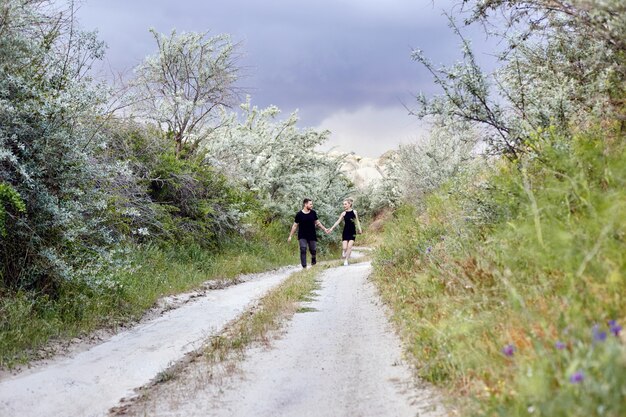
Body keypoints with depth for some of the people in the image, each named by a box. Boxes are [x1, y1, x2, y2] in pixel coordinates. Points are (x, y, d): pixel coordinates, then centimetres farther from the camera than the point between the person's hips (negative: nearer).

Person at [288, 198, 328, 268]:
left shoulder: (313, 213, 2)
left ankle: (313, 260, 38)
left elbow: (317, 222, 14)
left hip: (312, 236, 3)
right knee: (303, 249, -15)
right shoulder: (299, 214, -7)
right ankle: (304, 266, -11)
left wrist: (324, 229, 8)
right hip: (302, 236, -3)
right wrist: (290, 236, -2)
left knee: (313, 250, 4)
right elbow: (295, 226, -1)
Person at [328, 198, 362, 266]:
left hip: (352, 232, 0)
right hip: (345, 232, 0)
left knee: (349, 246, -8)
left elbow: (357, 221, 9)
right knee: (344, 247, -8)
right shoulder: (344, 213, -2)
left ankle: (346, 260, 3)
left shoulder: (354, 212, 1)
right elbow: (338, 221, -5)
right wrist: (332, 228, -13)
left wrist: (359, 229, 3)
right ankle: (344, 252, 27)